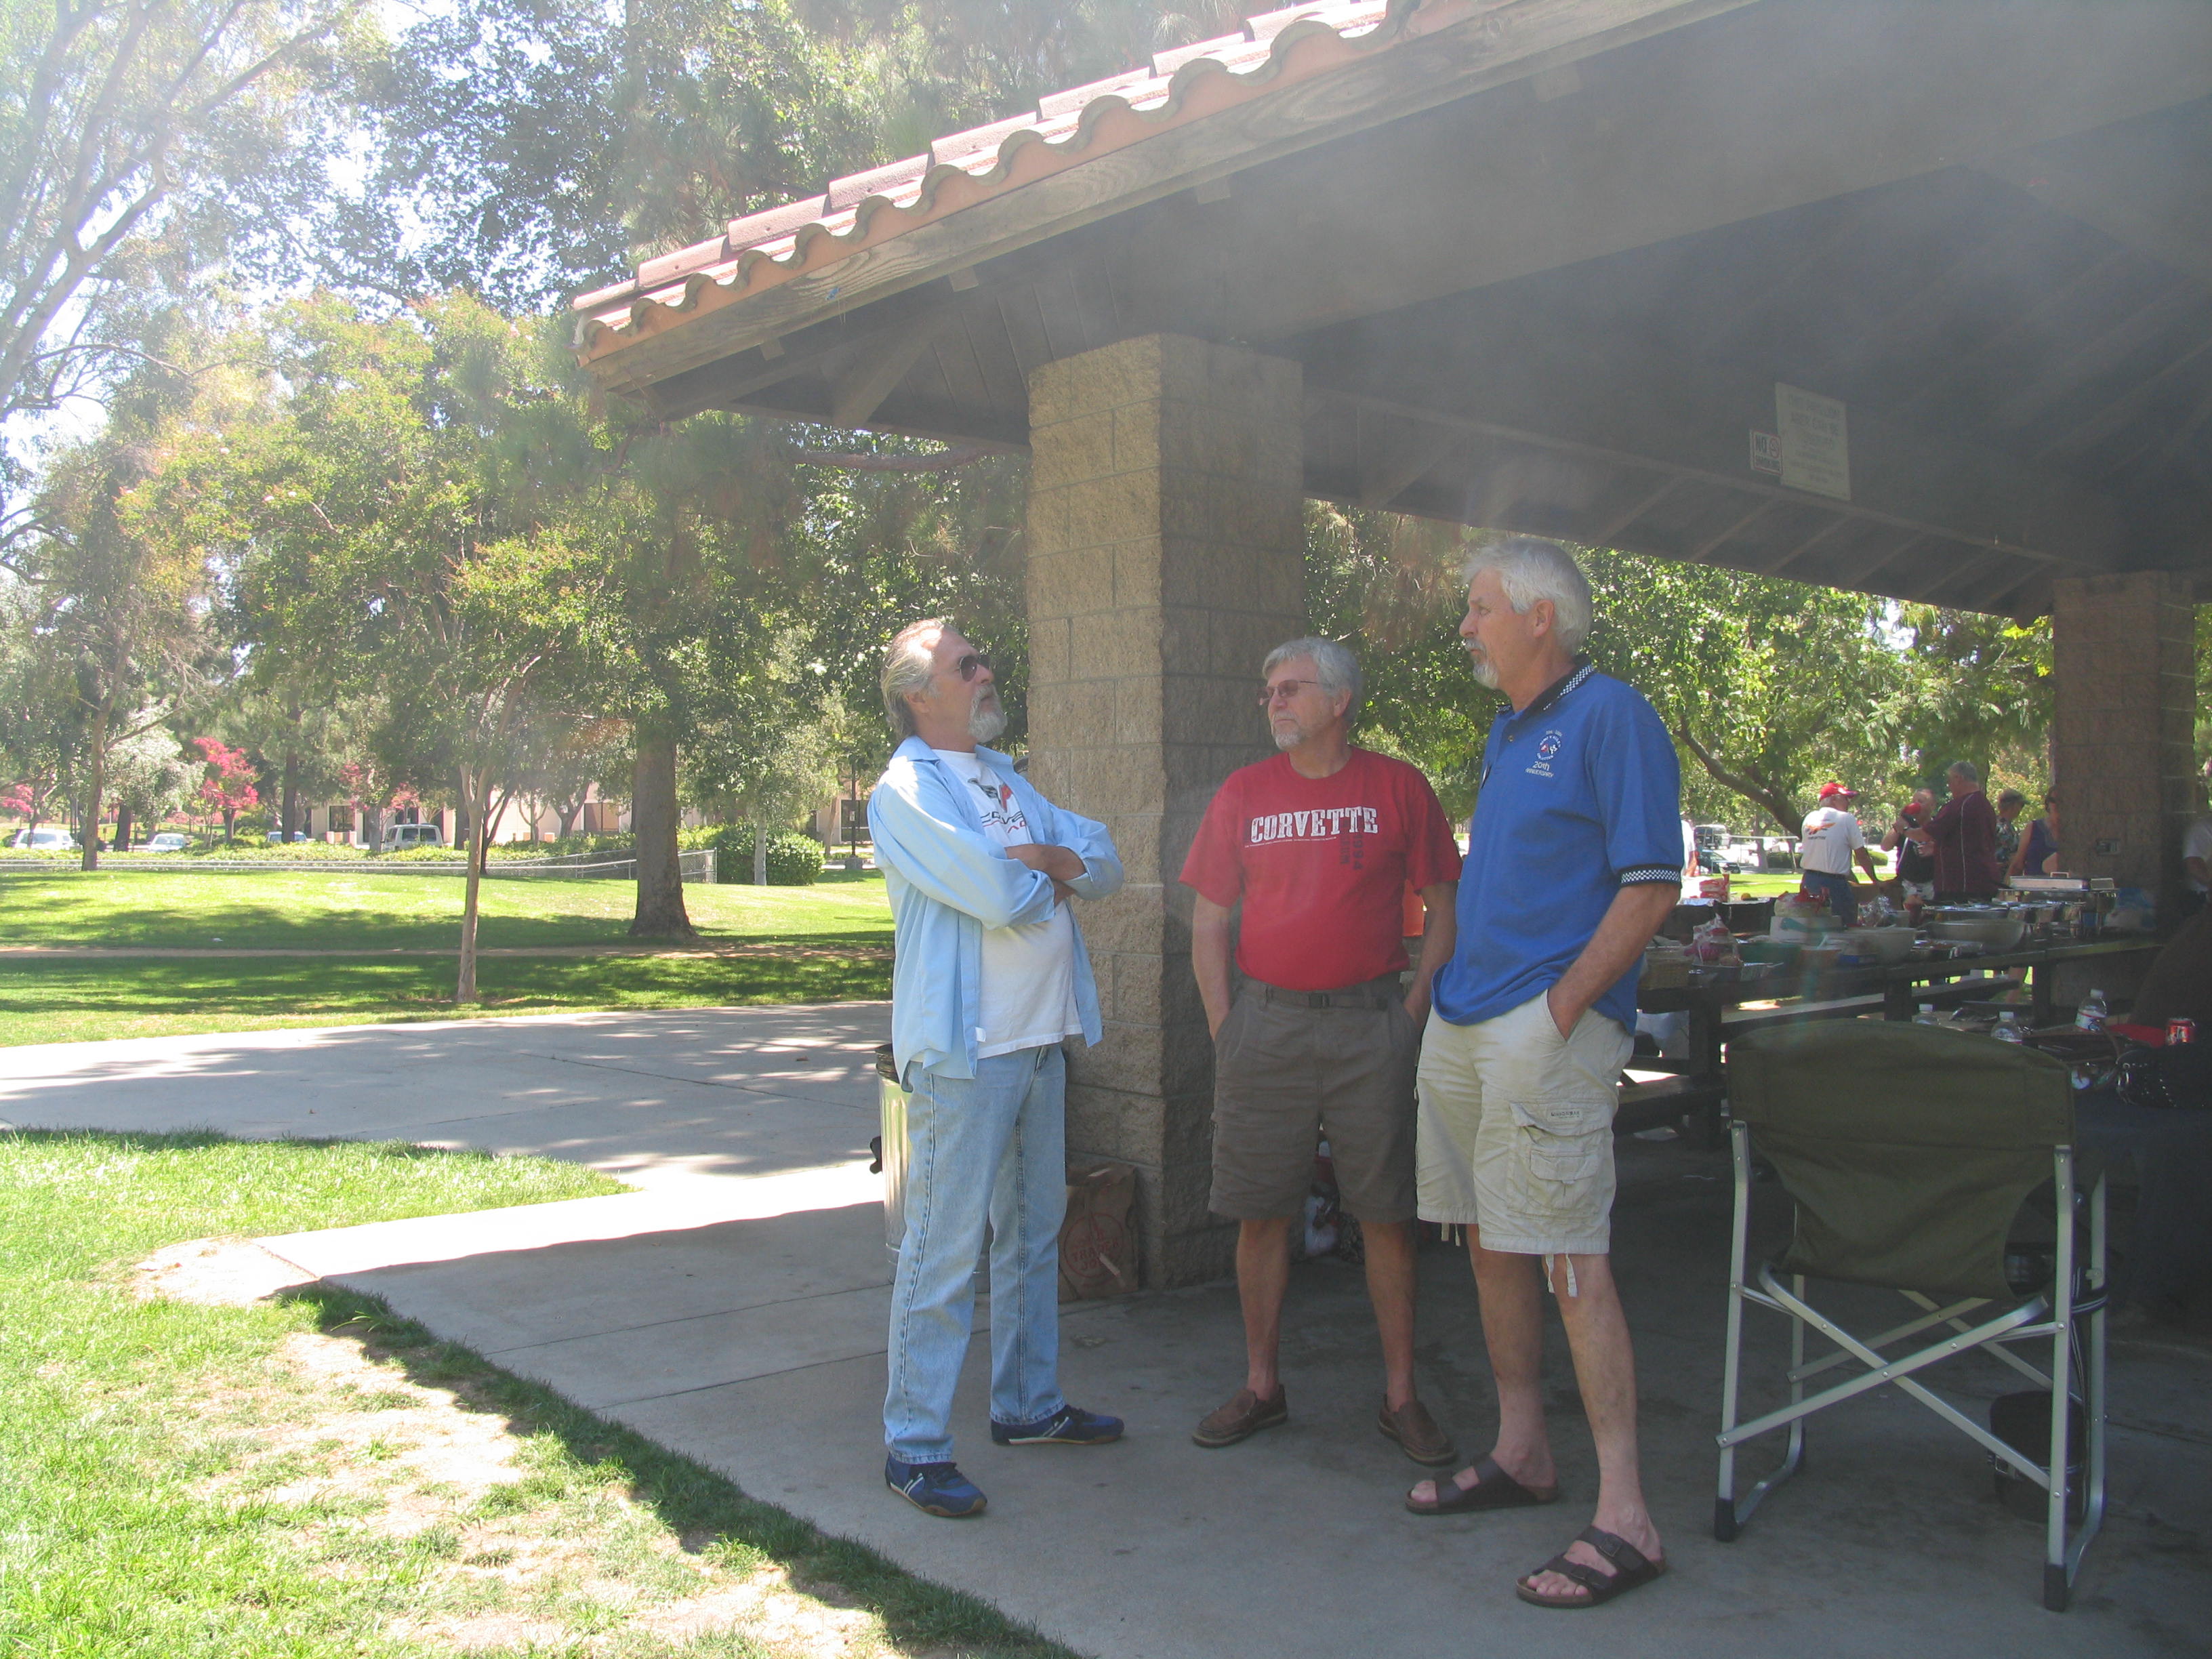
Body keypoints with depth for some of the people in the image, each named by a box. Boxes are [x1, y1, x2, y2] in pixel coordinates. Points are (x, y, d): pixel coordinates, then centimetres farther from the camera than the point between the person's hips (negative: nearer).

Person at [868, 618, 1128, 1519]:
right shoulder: (905, 791, -11)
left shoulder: (1003, 777, 17)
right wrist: (1055, 875, -1)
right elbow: (1000, 895, -23)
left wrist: (1050, 857, -11)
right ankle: (914, 1445, 4)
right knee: (946, 1248, -5)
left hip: (1041, 1039, 9)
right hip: (964, 1049, -9)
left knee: (1034, 1233, 17)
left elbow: (1103, 863, 11)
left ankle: (1028, 1404, 30)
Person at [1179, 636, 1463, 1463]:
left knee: (1387, 1213, 3)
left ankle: (1401, 1395, 15)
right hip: (1265, 1021, 2)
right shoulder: (1244, 793, 7)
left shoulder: (1397, 787, 2)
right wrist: (1225, 1026, 1)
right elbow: (1208, 921, 9)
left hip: (1371, 1027, -1)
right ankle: (1261, 1386, 20)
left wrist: (1412, 1012, -4)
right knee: (1262, 1212, 6)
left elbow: (1442, 908, 4)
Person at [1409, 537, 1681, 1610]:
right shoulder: (1505, 730, 17)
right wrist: (1451, 990, 14)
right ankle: (1521, 1453, 28)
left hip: (1546, 1029, -9)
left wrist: (1561, 1007, -17)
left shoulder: (1610, 718, -9)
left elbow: (1652, 889, -14)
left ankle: (1624, 1518, -2)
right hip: (1463, 1026, 9)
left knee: (1571, 1258, -9)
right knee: (1491, 1242, 14)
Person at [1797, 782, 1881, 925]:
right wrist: (1875, 880, 5)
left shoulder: (1809, 818, 10)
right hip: (1834, 882, -6)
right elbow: (1862, 855, -4)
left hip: (1809, 880, 6)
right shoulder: (1846, 819, -6)